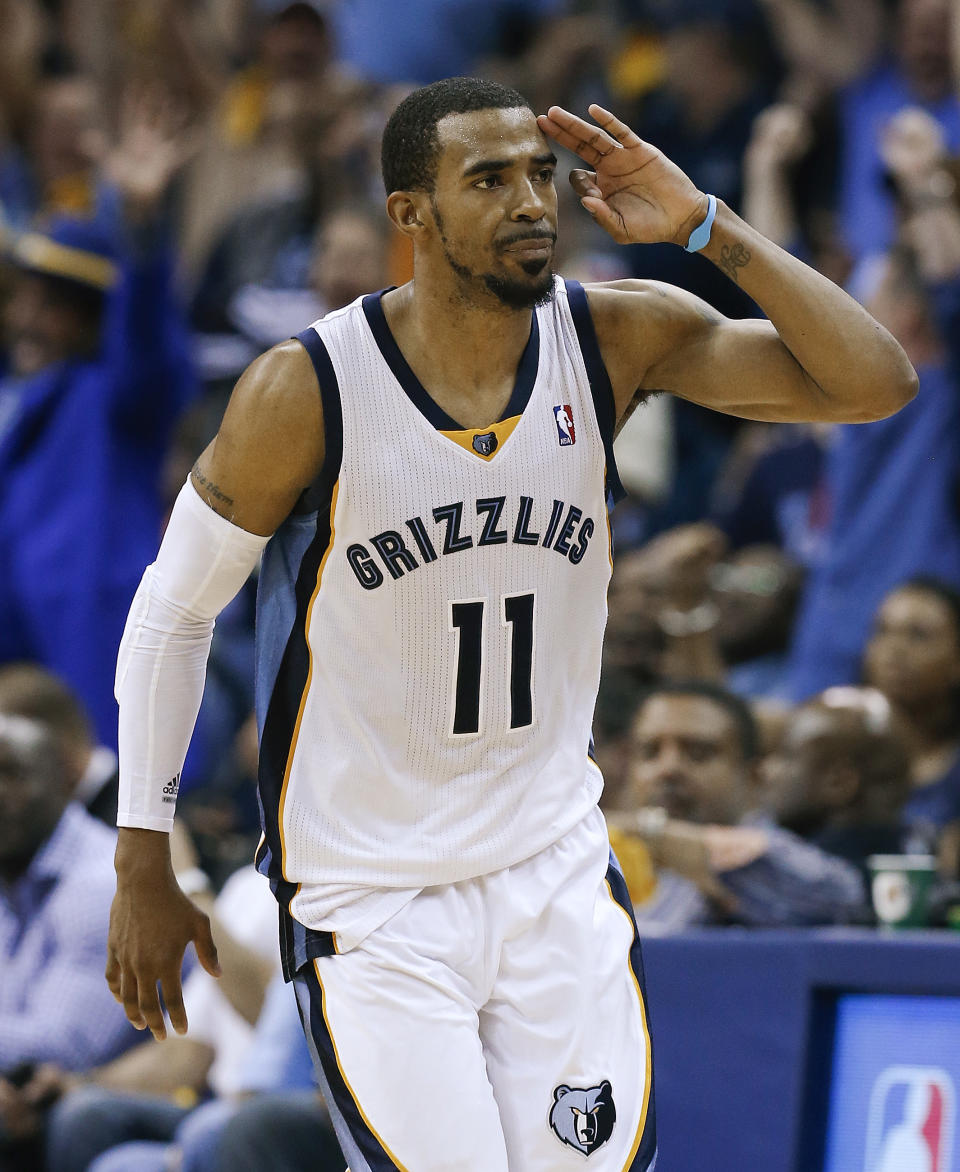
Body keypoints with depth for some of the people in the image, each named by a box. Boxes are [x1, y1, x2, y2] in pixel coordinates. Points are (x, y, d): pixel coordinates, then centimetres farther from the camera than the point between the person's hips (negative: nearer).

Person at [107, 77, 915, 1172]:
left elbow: (876, 383, -13)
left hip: (558, 870, 4)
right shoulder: (308, 391, -16)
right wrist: (143, 872, 0)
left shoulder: (615, 336, -6)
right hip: (371, 902, -4)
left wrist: (705, 225, -20)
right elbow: (172, 613, -3)